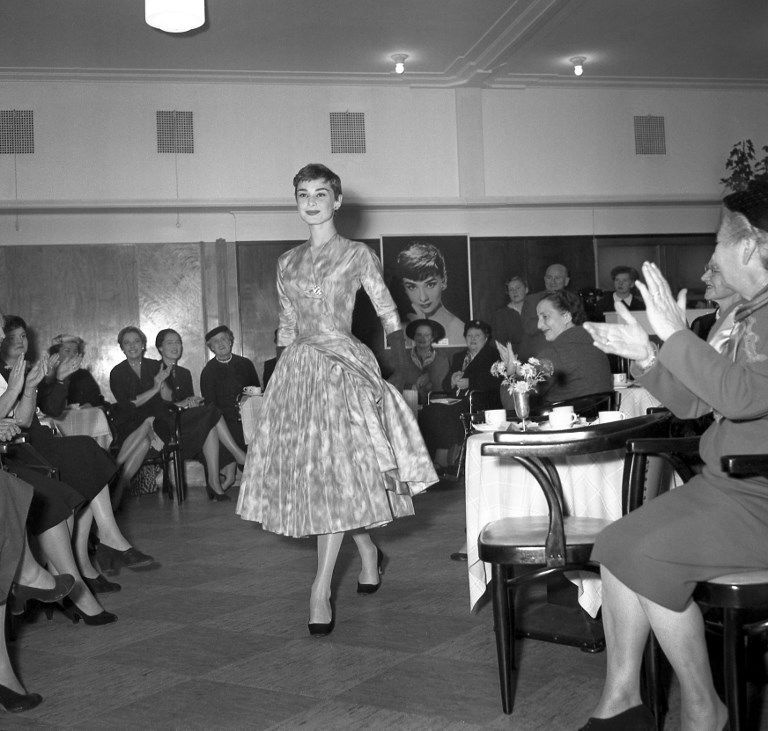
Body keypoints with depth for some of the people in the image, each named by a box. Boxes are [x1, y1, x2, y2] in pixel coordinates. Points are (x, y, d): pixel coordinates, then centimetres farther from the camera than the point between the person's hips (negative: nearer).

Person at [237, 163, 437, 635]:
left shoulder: (357, 255, 2)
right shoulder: (288, 263, 15)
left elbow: (389, 314, 4)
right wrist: (284, 371, 15)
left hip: (343, 370, -5)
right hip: (297, 371, 5)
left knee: (337, 475, -11)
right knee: (311, 474, 5)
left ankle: (321, 591, -8)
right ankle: (370, 552, 28)